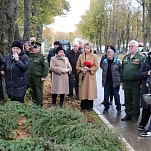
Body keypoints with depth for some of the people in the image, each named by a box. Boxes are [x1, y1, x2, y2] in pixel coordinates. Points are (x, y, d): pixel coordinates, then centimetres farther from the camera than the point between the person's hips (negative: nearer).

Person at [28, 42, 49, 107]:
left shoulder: (42, 57, -6)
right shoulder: (29, 56, 11)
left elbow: (46, 67, -10)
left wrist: (43, 76, -14)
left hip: (38, 78, -6)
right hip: (30, 77, 6)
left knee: (39, 92, -1)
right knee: (32, 92, 15)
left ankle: (39, 105, 6)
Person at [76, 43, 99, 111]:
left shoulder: (94, 56, 0)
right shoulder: (81, 56, 7)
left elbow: (96, 66, -3)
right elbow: (77, 66, 10)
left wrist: (89, 69, -15)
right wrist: (81, 69, -10)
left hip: (90, 77, -2)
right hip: (82, 76, 2)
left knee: (90, 91, 0)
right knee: (83, 91, 4)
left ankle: (89, 106, 12)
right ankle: (83, 106, 15)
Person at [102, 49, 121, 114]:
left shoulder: (117, 62, -5)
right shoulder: (104, 62, 7)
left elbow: (121, 71, -4)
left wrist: (120, 80, -8)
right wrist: (103, 81, 9)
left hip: (115, 82, -4)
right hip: (107, 82, 4)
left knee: (116, 96, 5)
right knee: (106, 96, 8)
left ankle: (118, 109, 16)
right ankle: (106, 108, 20)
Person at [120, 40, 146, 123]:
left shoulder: (141, 57, -6)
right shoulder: (125, 57, 13)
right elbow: (122, 70, 19)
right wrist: (122, 81, 15)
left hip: (136, 84, -6)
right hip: (126, 83, 6)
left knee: (135, 101, 4)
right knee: (127, 100, 14)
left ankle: (135, 116, 16)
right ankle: (128, 114, 26)